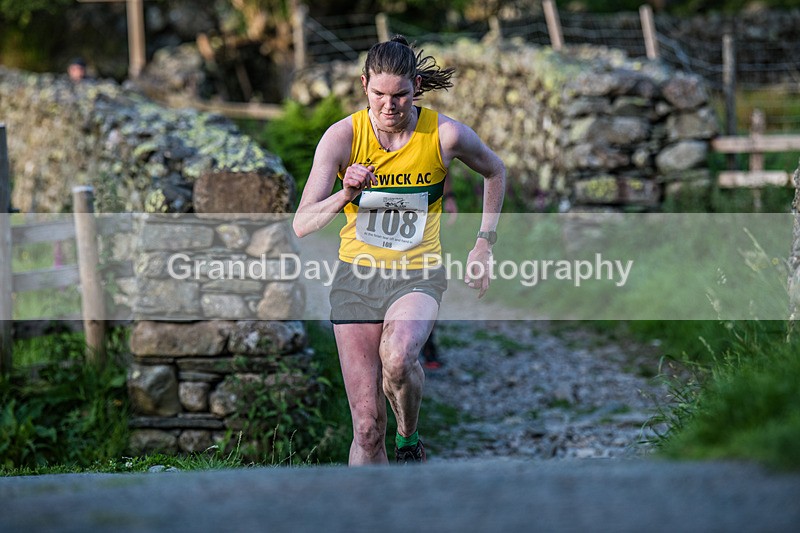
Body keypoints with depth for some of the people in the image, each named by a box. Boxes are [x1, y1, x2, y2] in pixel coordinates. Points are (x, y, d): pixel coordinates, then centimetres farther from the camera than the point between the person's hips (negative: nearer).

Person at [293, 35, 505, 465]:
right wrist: (345, 196, -32)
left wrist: (484, 243, 9)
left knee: (397, 357, -34)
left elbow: (494, 171, 13)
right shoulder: (342, 136, -10)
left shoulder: (445, 135, -9)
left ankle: (409, 438, -3)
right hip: (356, 276, 1)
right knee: (367, 428, -4)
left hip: (418, 276, -1)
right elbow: (302, 225, -14)